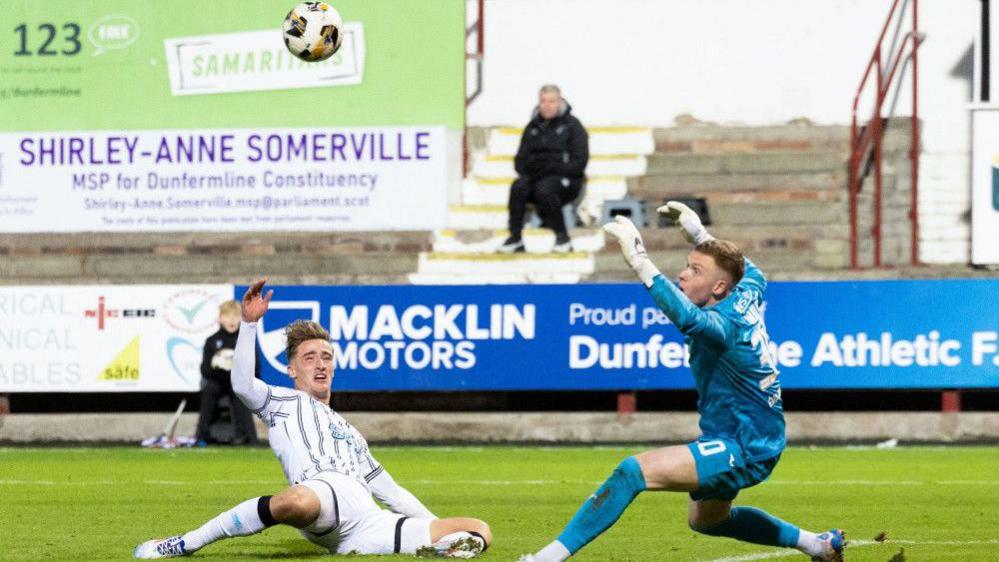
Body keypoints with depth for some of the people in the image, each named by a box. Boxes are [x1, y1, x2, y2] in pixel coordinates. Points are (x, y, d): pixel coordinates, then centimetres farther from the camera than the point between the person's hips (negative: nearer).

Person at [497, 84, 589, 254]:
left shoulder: (572, 126, 5)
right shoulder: (533, 127, 19)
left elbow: (579, 163, -4)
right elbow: (520, 160, 19)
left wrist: (550, 170, -14)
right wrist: (528, 171, -5)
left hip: (565, 180, -4)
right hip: (535, 177, 4)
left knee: (544, 188, -38)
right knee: (518, 187, -30)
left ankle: (563, 237, -24)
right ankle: (515, 238, -28)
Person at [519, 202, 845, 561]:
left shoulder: (726, 323, -26)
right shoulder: (746, 295, 0)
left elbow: (687, 317, -50)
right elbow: (751, 270, 26)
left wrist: (637, 257, -53)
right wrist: (700, 234, 22)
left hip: (743, 451, -11)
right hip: (759, 440, 11)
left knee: (633, 471, -26)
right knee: (705, 520, 36)